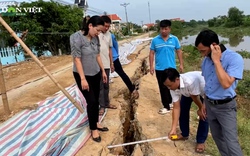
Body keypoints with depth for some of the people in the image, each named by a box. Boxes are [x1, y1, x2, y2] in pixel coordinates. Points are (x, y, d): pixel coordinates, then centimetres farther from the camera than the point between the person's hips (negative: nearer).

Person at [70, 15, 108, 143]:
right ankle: (93, 129, 15)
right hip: (82, 75, -6)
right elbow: (77, 59, -21)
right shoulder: (76, 37, -19)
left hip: (95, 74, 6)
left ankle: (96, 123, 32)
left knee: (96, 100, 13)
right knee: (91, 101, -3)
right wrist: (83, 79, -22)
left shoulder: (95, 38, -1)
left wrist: (103, 71, 13)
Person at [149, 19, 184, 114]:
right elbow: (151, 53, 1)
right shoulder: (155, 40, -3)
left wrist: (181, 64, 3)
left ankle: (170, 102, 32)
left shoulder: (174, 39, -1)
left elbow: (179, 52, 6)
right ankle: (166, 106, 13)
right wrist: (151, 66, -4)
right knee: (163, 88, 4)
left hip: (171, 68, 1)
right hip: (160, 69, -1)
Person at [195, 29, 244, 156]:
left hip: (225, 107, -6)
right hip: (210, 104, 6)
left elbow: (226, 84, -33)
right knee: (217, 137, 18)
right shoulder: (206, 60, -2)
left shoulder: (235, 58, -21)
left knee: (231, 142, -3)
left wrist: (216, 60, -29)